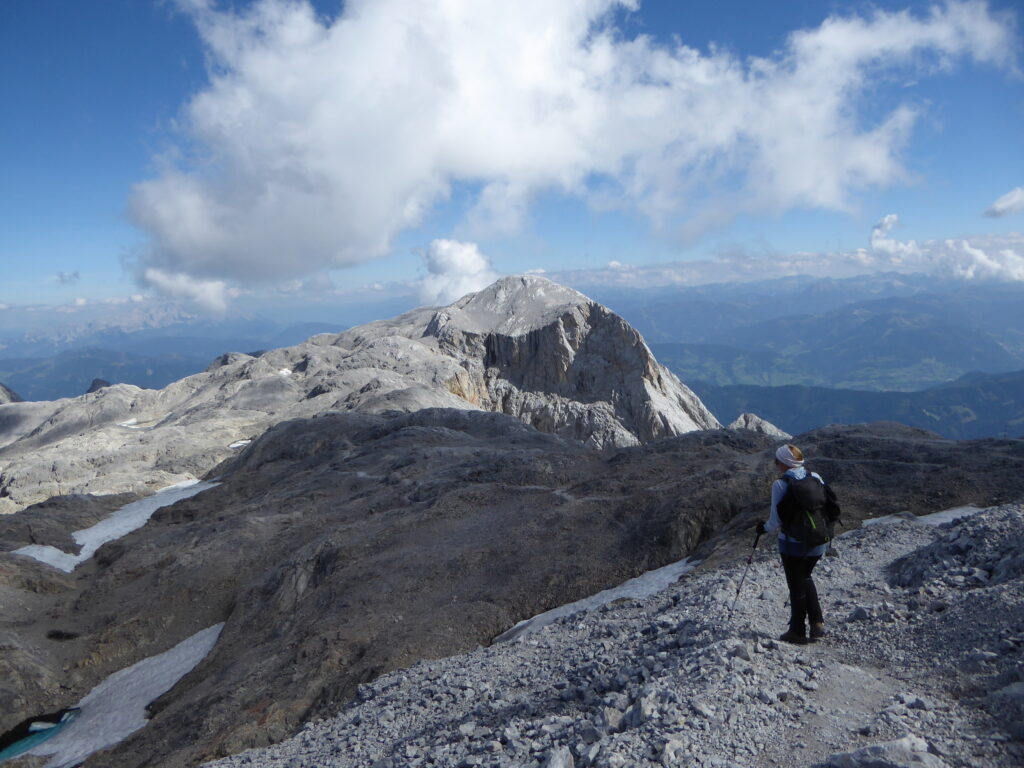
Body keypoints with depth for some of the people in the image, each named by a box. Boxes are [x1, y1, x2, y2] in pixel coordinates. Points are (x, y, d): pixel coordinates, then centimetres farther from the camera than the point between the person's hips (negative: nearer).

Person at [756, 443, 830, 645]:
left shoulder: (780, 484, -16)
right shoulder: (816, 478, -1)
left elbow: (776, 521, -14)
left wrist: (764, 528, 6)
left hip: (793, 544, -5)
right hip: (818, 543, 5)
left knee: (797, 587, 11)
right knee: (805, 577, 27)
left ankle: (797, 632, 24)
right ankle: (817, 623, 21)